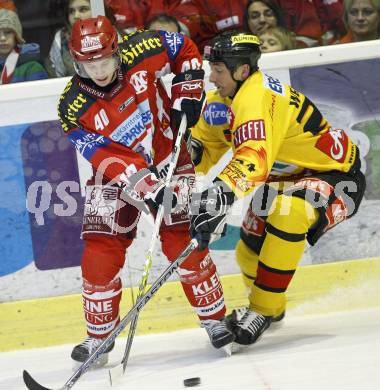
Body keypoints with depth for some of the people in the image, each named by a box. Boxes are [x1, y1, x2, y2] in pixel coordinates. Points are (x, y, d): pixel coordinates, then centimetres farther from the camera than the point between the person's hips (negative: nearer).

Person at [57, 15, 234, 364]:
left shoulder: (140, 52, -20)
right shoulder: (73, 109, -21)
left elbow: (186, 49, 1)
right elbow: (107, 159, -25)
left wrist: (188, 96, -6)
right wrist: (146, 188, -36)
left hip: (170, 160, -1)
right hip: (116, 176, 1)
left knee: (181, 240, -10)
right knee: (100, 252, -6)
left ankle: (214, 318, 6)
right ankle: (99, 334, 12)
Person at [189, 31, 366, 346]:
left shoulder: (256, 97, -32)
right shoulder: (223, 100, -3)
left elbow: (254, 156, -49)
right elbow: (203, 147, 7)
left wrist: (222, 193, -63)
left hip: (337, 178, -10)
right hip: (292, 177, 10)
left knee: (287, 212, -38)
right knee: (250, 251, 9)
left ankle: (263, 310, -25)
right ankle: (272, 307, 41)